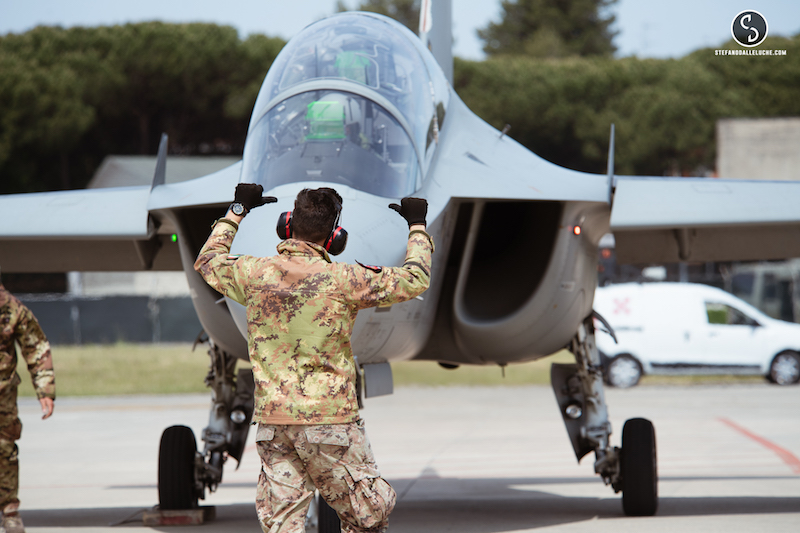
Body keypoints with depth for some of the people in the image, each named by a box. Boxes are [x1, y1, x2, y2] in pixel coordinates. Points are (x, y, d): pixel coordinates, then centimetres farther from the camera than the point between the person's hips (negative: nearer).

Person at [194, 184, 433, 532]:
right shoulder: (341, 280, -11)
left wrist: (236, 212, 34)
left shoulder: (255, 273, 1)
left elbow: (208, 261, 23)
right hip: (329, 420, -4)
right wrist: (417, 227, 12)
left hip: (271, 421, 4)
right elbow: (415, 280, -3)